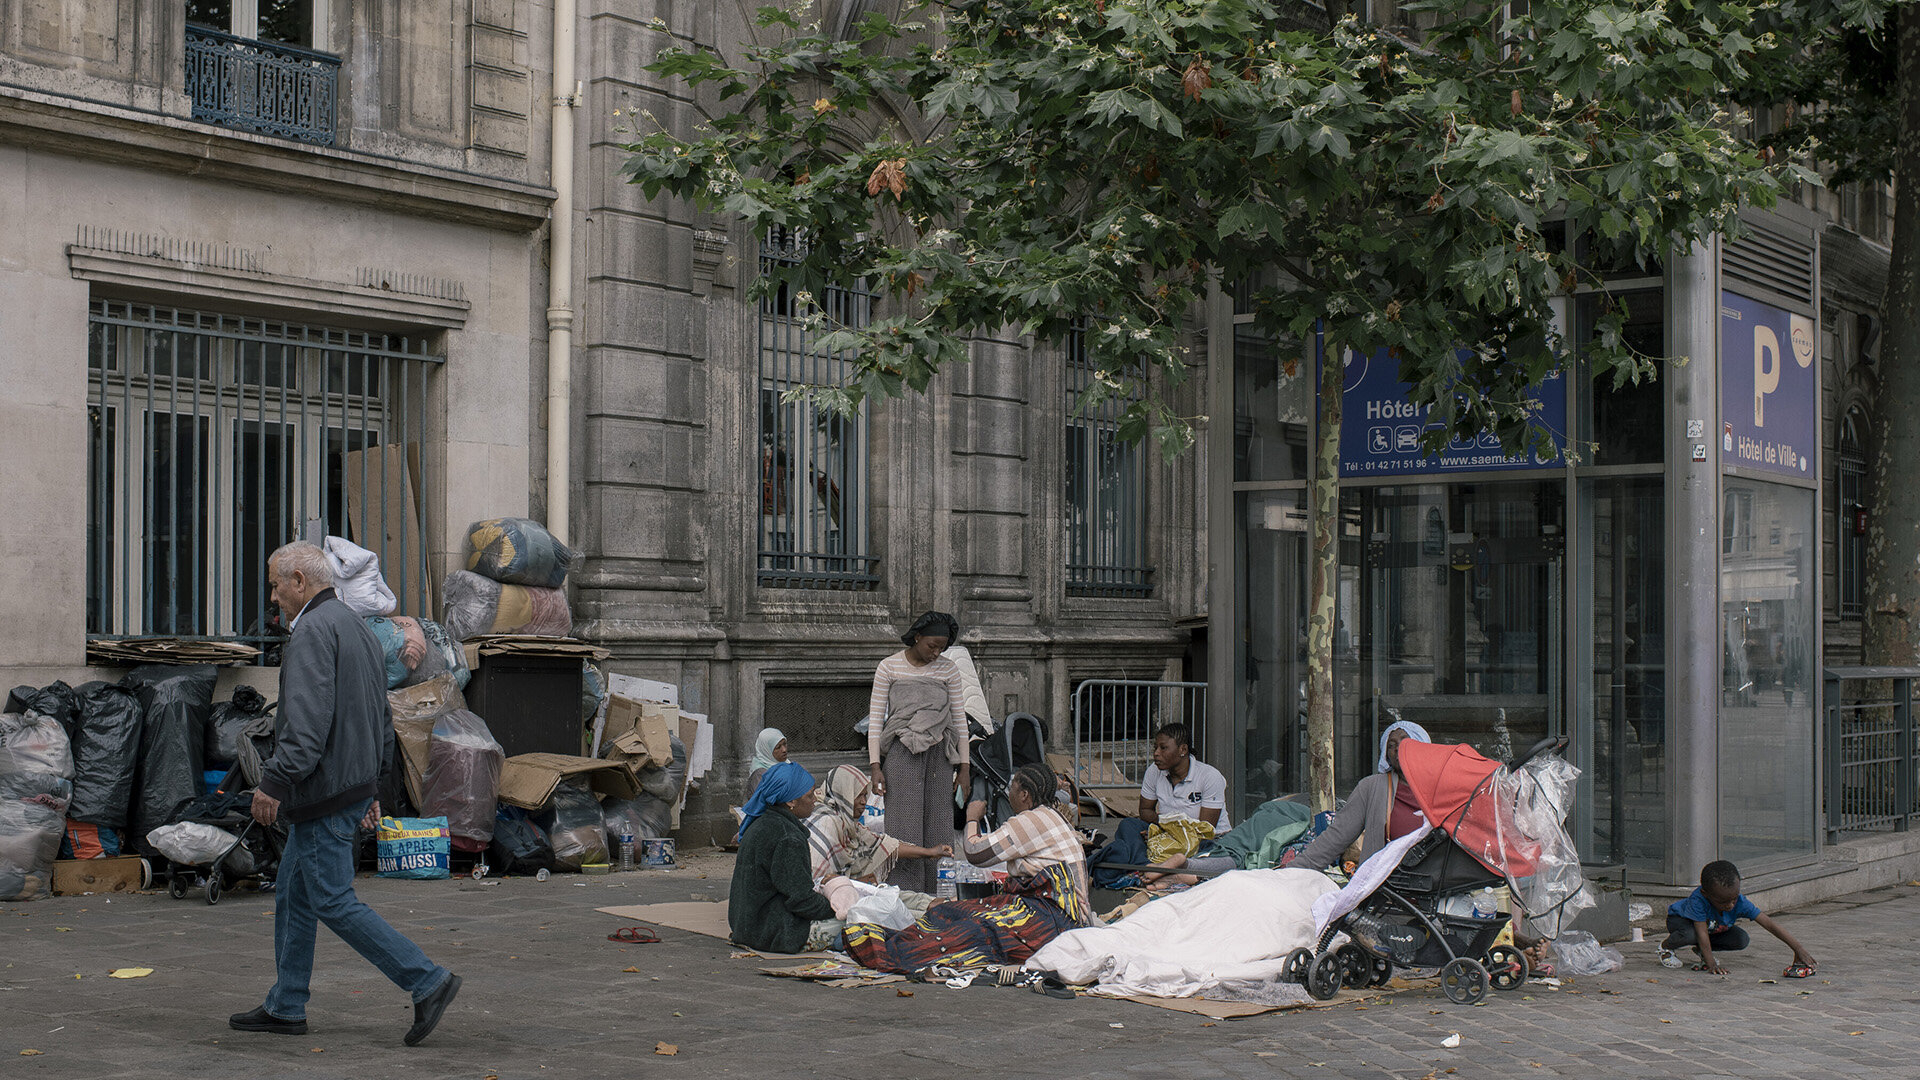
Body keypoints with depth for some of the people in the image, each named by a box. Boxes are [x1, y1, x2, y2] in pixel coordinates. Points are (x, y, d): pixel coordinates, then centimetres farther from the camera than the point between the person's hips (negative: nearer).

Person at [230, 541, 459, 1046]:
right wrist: (370, 786, 26)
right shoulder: (357, 627, 18)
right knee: (292, 895, 16)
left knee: (334, 902, -8)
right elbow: (381, 720, 23)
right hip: (354, 786, 10)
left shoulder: (313, 631, -14)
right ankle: (286, 1007, 21)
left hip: (324, 792, -10)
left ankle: (428, 981, -10)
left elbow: (307, 718, -25)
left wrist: (274, 782, -24)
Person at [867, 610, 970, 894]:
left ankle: (927, 898, 7)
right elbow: (875, 718, 2)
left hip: (939, 755, 3)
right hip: (901, 753, -3)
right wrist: (875, 766, -5)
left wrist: (964, 767, 6)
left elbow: (960, 719, 11)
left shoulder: (948, 670, 8)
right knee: (904, 829, -7)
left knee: (936, 829, 1)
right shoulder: (889, 667, 2)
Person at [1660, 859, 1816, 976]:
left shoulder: (1740, 904, -31)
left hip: (1714, 928, 5)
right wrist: (1710, 963, -41)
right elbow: (1702, 933, -39)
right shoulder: (1698, 900, -42)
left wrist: (1798, 948, -34)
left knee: (1741, 940, -18)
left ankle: (1700, 949, 5)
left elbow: (1770, 925, -30)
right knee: (1690, 934, -40)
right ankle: (1666, 947, -5)